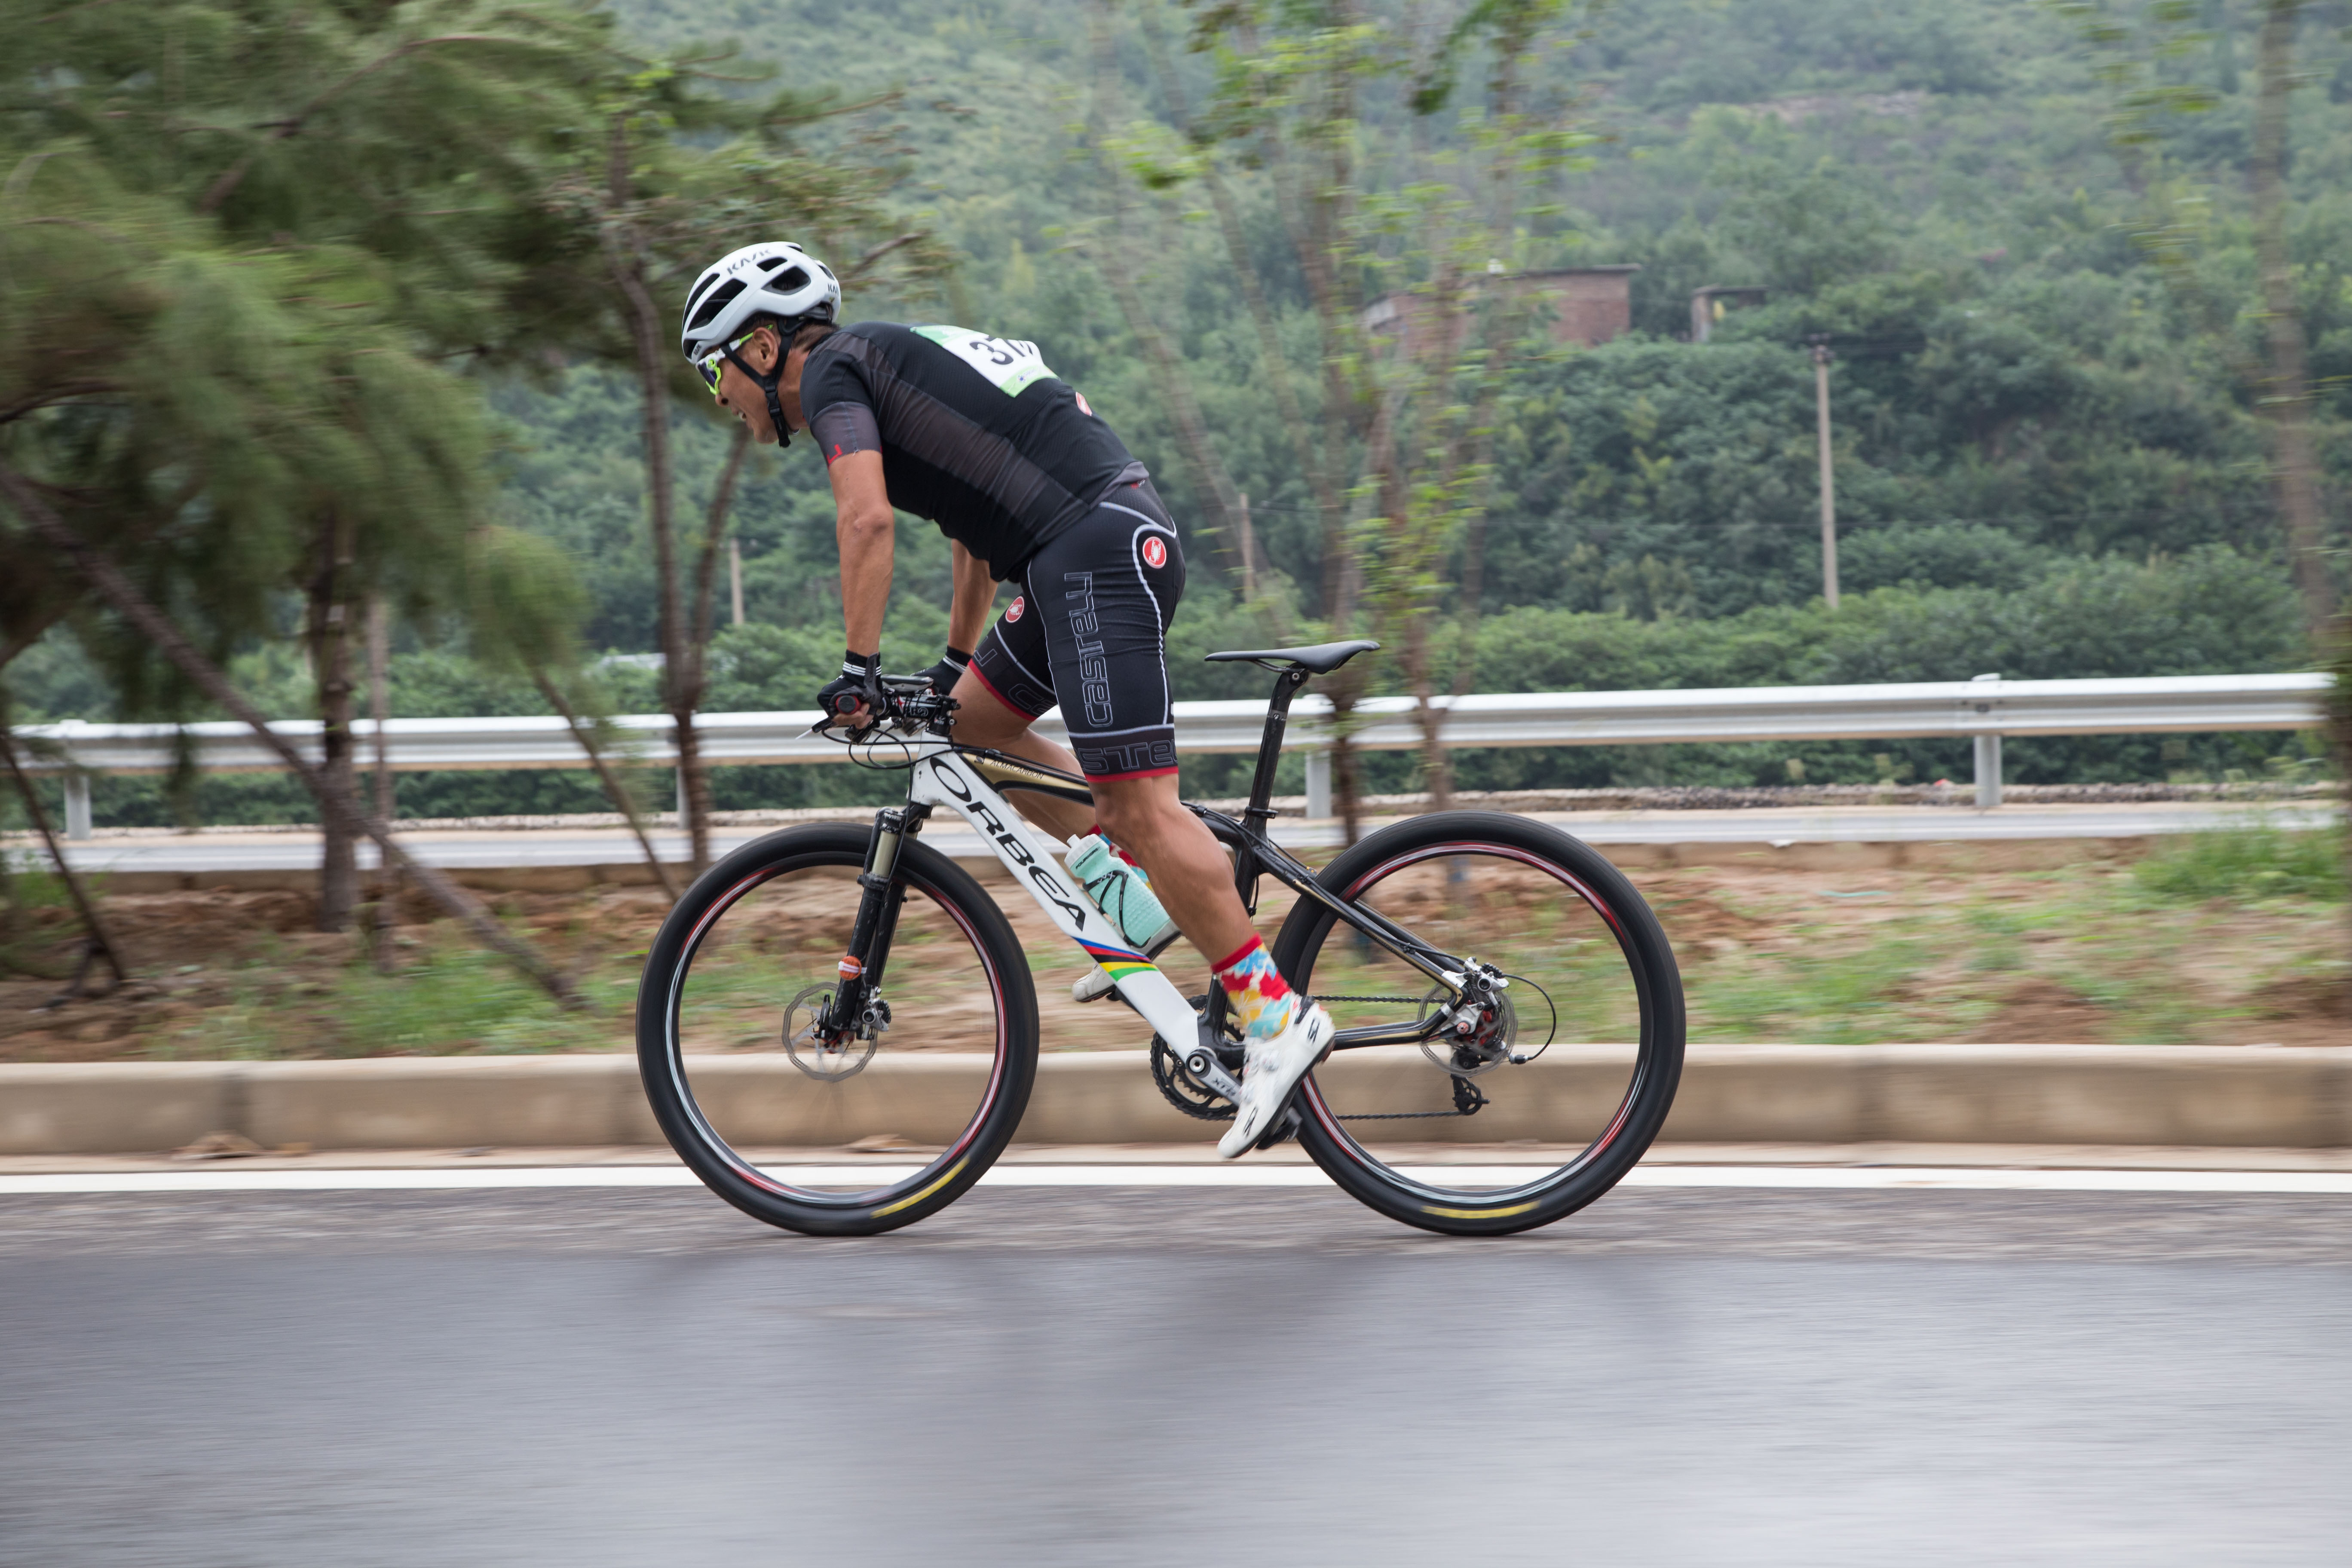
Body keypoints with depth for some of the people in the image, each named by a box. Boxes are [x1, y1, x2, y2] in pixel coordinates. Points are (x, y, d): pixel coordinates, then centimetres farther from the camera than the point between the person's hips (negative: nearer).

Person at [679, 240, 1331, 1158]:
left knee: (1138, 801, -12)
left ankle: (1276, 1017, -12)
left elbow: (867, 518, -17)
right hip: (1105, 548, 10)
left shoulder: (833, 374, -1)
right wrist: (957, 657, 41)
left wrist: (859, 665, -14)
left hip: (1100, 551, -10)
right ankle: (1136, 890, 16)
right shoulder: (888, 363, 27)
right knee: (975, 722, 20)